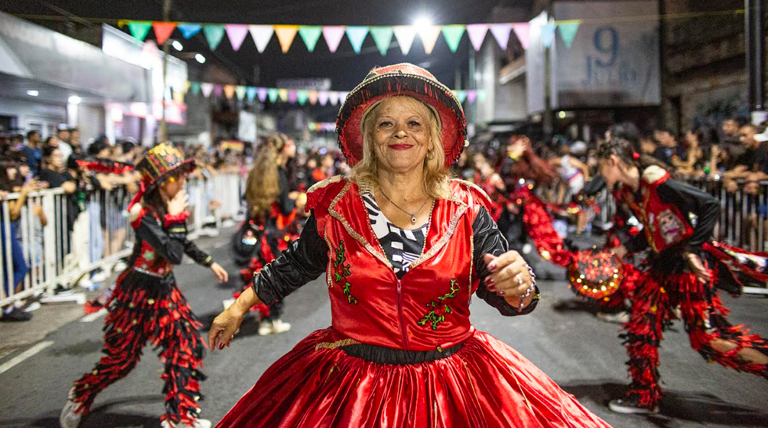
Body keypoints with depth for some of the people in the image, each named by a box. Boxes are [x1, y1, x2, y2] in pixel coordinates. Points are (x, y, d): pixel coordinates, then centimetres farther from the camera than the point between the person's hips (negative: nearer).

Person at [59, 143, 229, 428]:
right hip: (139, 292, -7)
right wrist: (176, 217, -24)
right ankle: (80, 398, 33)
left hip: (165, 290, 7)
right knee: (122, 357, 6)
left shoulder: (169, 206, 0)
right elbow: (173, 254, -31)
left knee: (186, 345, 2)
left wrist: (209, 263, 22)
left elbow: (183, 244, 19)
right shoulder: (143, 212, -24)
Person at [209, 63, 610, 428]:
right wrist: (238, 308, 19)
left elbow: (502, 294, -2)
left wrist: (518, 287, -25)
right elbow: (295, 265, 14)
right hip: (354, 382, 0)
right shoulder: (336, 205, -2)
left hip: (453, 384, 0)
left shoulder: (465, 209, -2)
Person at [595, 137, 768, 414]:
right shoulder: (626, 193, 5)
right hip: (661, 267, 9)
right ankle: (644, 397, 18)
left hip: (688, 267, -9)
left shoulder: (657, 184, -22)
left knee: (711, 337, -7)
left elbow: (710, 206, -22)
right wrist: (625, 249, 3)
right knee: (640, 329, 7)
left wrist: (692, 249, -26)